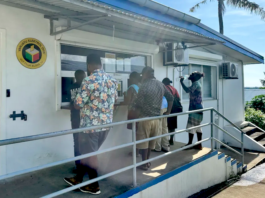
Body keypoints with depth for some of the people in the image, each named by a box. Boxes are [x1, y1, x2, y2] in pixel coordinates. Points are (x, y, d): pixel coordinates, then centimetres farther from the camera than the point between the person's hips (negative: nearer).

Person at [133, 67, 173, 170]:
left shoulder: (145, 85, -14)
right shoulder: (161, 85, 6)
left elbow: (138, 104, -16)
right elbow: (170, 98, 12)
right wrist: (168, 111, 19)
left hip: (145, 117, -6)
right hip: (156, 118, 6)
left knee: (143, 141, 5)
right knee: (151, 141, 16)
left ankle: (144, 164, 12)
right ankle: (147, 161, 26)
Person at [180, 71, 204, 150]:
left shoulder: (196, 83, -12)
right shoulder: (196, 83, 18)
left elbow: (187, 90, -24)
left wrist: (181, 82, -16)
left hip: (195, 108, -10)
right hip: (197, 108, 10)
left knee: (191, 126, -4)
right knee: (197, 126, 10)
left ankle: (190, 144, 3)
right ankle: (199, 145, 13)